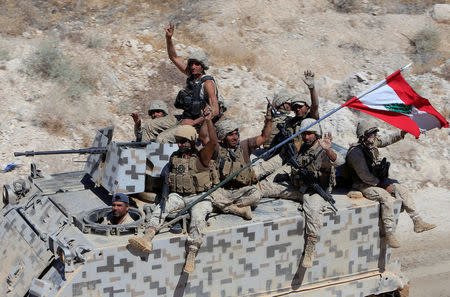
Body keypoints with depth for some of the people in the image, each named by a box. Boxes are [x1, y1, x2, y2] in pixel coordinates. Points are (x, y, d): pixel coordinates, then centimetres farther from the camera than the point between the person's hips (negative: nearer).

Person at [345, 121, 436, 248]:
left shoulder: (372, 143, -1)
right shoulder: (356, 152, -26)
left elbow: (387, 140, 17)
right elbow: (365, 177, -25)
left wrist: (402, 133, -1)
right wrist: (383, 185, -18)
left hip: (377, 179, 9)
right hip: (363, 185, -9)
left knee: (401, 190, 2)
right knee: (386, 198, -29)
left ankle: (418, 223, 6)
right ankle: (389, 235, -23)